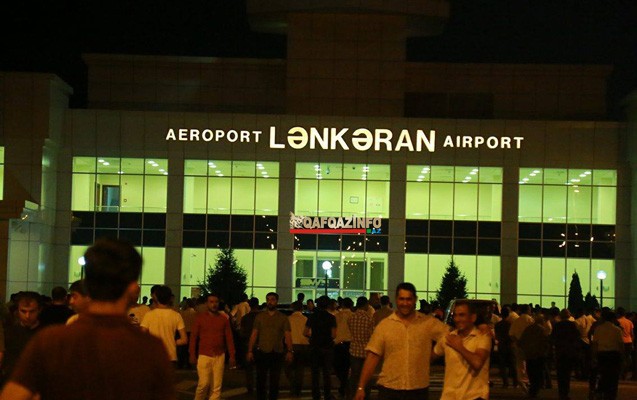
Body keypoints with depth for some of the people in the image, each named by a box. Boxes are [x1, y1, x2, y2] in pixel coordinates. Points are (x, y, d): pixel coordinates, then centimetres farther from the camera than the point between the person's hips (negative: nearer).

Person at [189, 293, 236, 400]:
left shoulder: (224, 319, 6)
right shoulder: (200, 318, 1)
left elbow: (229, 338, 6)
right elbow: (194, 337, 2)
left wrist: (232, 356, 1)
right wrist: (192, 355, -3)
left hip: (219, 356, 2)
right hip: (204, 356, -2)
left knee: (216, 386, 2)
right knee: (204, 383, -7)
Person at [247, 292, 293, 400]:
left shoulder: (283, 318, 4)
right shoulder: (259, 317, 6)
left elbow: (288, 335, -2)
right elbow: (254, 335, 5)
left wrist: (289, 351, -14)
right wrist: (250, 351, -2)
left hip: (277, 353, 0)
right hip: (262, 352, 0)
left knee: (275, 381, 6)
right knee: (260, 380, 3)